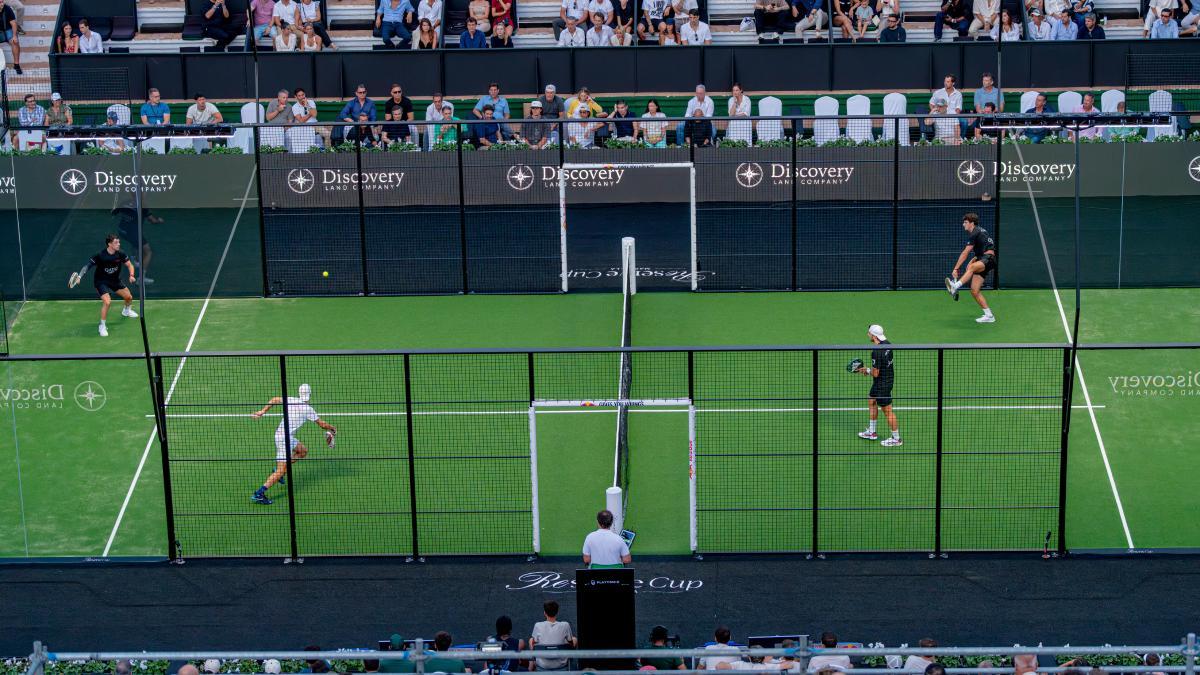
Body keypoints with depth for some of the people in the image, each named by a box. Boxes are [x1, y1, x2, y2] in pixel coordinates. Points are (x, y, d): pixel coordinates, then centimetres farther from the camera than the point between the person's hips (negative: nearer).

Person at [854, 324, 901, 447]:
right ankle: (871, 432, 37)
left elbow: (875, 373, -25)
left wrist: (867, 370, -5)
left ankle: (896, 439, 14)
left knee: (887, 410, 2)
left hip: (882, 383, -10)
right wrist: (869, 370, 9)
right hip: (889, 377, 10)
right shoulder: (887, 344, 0)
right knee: (871, 401, 24)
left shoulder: (877, 352, -29)